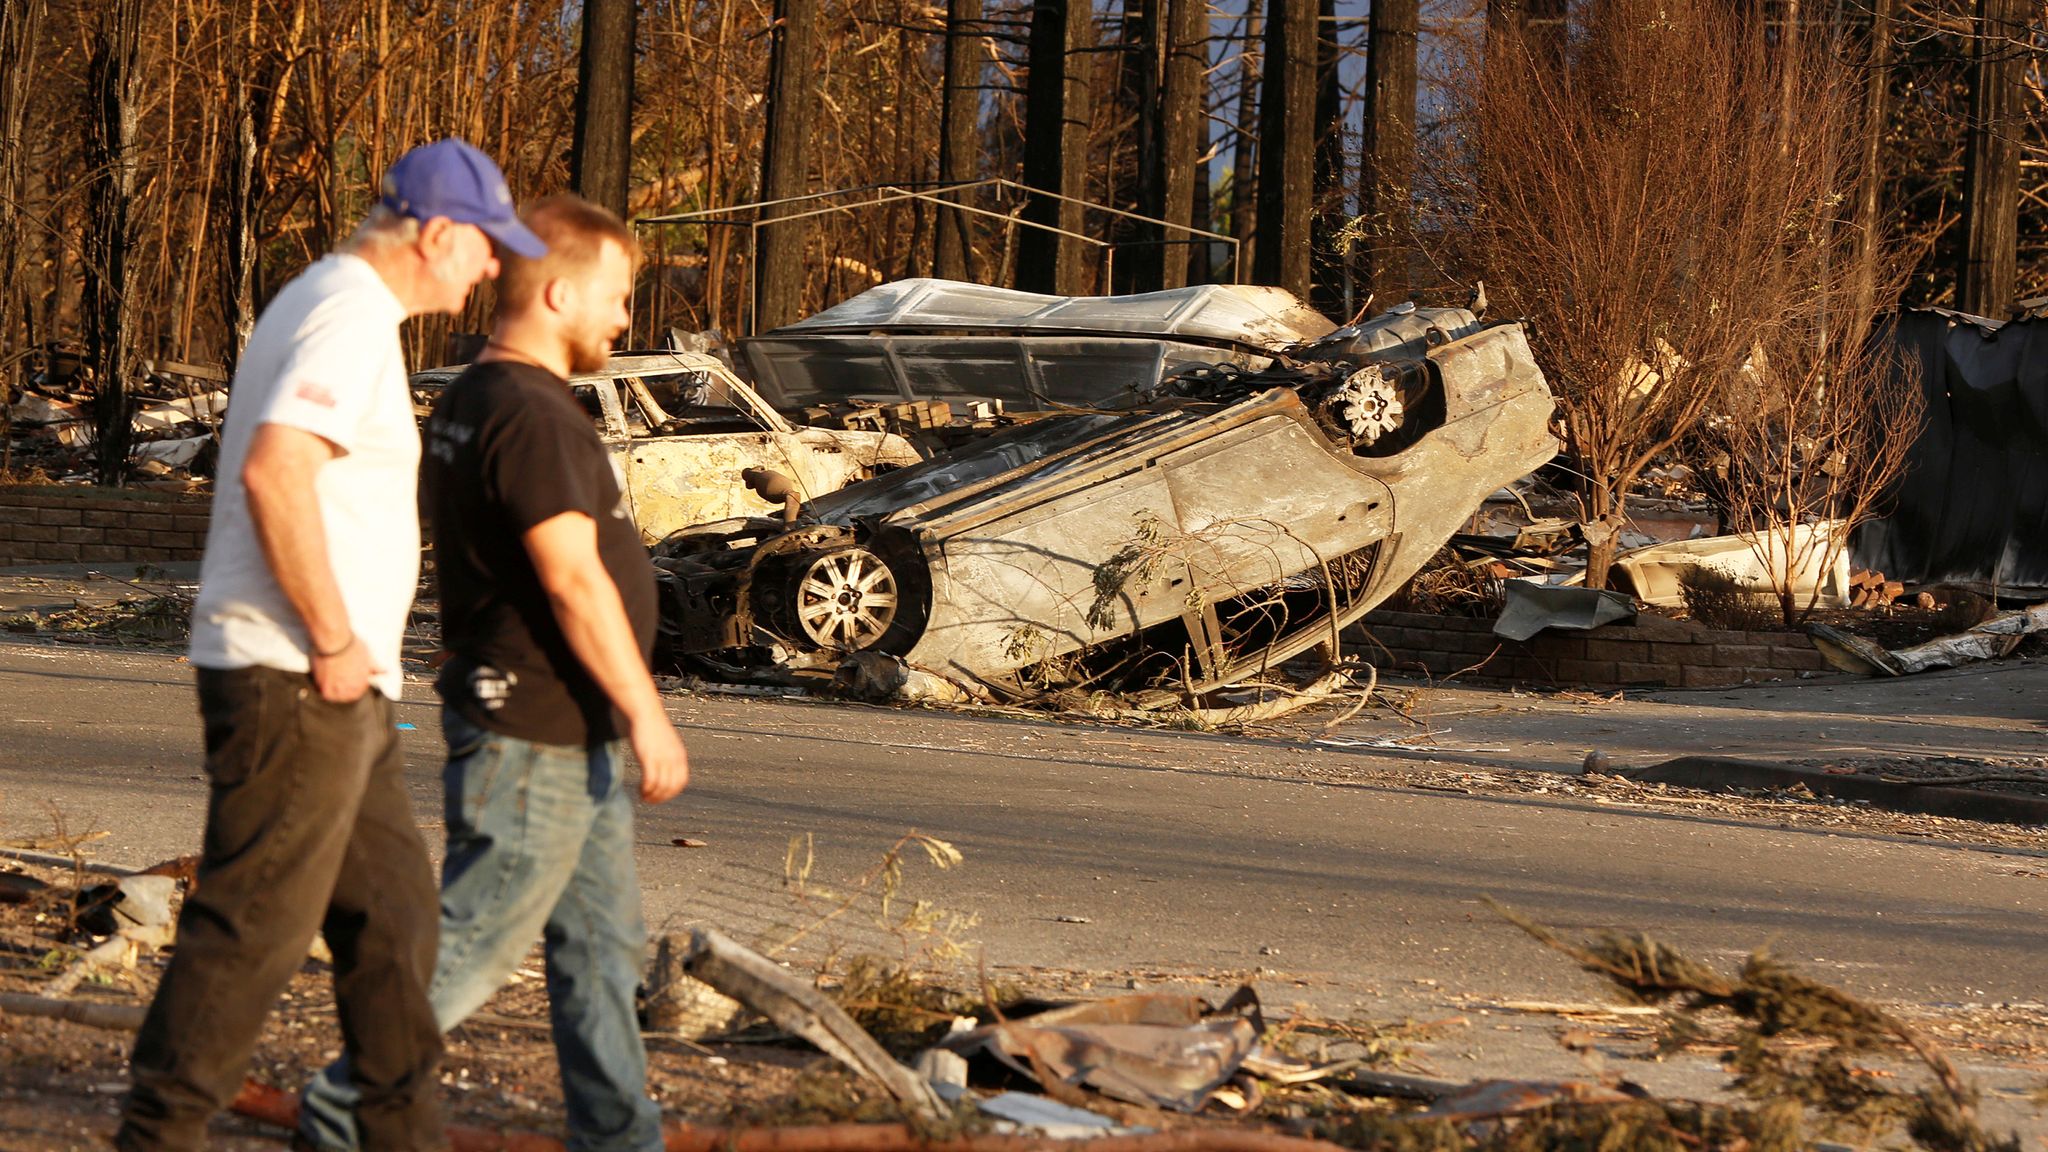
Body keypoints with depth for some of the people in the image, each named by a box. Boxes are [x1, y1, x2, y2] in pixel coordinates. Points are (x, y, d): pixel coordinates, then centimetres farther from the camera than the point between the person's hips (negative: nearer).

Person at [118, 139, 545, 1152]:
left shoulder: (321, 300, 17)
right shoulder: (353, 318, -15)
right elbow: (274, 475, -28)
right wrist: (336, 641, -20)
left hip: (334, 687, 11)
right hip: (296, 680, -11)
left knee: (392, 909, 13)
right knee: (256, 922, -7)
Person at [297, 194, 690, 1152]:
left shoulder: (468, 403, 14)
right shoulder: (531, 416, -19)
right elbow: (572, 579, -23)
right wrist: (646, 715, -20)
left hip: (568, 735, 11)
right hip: (534, 740, -11)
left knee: (602, 938, 13)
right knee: (472, 941, -4)